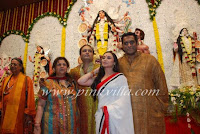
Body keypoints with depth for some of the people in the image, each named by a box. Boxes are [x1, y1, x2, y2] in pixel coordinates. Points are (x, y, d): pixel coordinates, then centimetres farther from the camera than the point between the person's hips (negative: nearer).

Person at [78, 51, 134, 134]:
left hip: (115, 116, -4)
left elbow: (124, 98, -9)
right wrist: (95, 71, 9)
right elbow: (81, 81, 3)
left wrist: (109, 109, -17)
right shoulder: (99, 78, 11)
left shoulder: (120, 77, -2)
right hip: (101, 116, 4)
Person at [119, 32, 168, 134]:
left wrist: (162, 107, 4)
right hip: (128, 113, 1)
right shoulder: (118, 63, 4)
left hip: (150, 112, -1)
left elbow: (161, 85, 3)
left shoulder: (150, 60, 1)